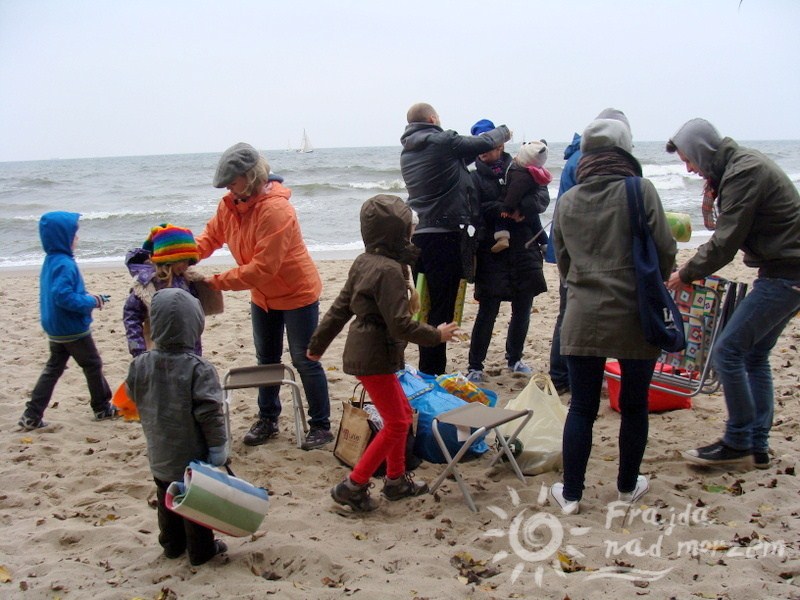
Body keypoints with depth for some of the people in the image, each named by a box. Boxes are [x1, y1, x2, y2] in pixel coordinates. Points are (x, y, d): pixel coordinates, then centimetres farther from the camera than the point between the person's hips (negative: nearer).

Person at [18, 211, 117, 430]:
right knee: (93, 365, 9)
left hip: (56, 329, 9)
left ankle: (32, 416, 11)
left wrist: (87, 297, 10)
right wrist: (90, 302, -18)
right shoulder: (65, 264, -22)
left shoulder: (51, 260, 9)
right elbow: (63, 296, -29)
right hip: (74, 329, -9)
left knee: (53, 369, 13)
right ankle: (102, 408, 22)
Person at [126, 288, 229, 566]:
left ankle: (172, 544, 36)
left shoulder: (140, 365, -9)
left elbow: (134, 401, 5)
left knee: (166, 499, 22)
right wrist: (218, 445, -11)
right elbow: (209, 412, -21)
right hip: (193, 453, -5)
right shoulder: (199, 368, -23)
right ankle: (201, 550, 24)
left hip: (160, 454, 5)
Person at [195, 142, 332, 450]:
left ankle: (321, 426, 12)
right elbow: (212, 235, 4)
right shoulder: (231, 204, -6)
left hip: (297, 294, -8)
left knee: (304, 361, 0)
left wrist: (216, 281, -29)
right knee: (266, 359, 17)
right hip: (263, 297, 8)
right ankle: (267, 420, 32)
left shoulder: (276, 210, -31)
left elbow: (262, 268, -32)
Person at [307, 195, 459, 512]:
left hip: (363, 351, 10)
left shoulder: (364, 262, 7)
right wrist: (436, 335, -9)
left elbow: (340, 307, 13)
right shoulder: (389, 270, -22)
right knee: (396, 423, 0)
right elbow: (400, 324, -24)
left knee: (402, 412, 19)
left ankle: (396, 479, 30)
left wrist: (318, 343, 20)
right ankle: (353, 486, 5)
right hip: (374, 357, -10)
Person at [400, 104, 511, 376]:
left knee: (426, 305, 15)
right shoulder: (442, 142, -9)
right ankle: (432, 373, -3)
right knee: (441, 310, -4)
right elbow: (484, 142, 1)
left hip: (417, 235, 8)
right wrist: (504, 131, 21)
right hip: (444, 235, -8)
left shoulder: (407, 152, 14)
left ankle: (427, 370, 23)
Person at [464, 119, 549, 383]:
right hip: (492, 252, -3)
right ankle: (475, 366, 5)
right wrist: (506, 210, -22)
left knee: (522, 309, 12)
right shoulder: (474, 177, 4)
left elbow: (542, 196, -3)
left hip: (525, 250, 3)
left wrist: (522, 208, -21)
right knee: (487, 311, -4)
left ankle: (514, 359, 30)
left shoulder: (519, 170, 9)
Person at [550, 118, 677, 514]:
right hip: (636, 317, -2)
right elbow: (665, 251, -6)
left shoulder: (567, 201, 6)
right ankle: (628, 486, 28)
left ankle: (571, 493, 15)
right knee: (634, 405, 14)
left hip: (583, 319, 2)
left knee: (581, 408, 9)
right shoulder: (640, 191, -6)